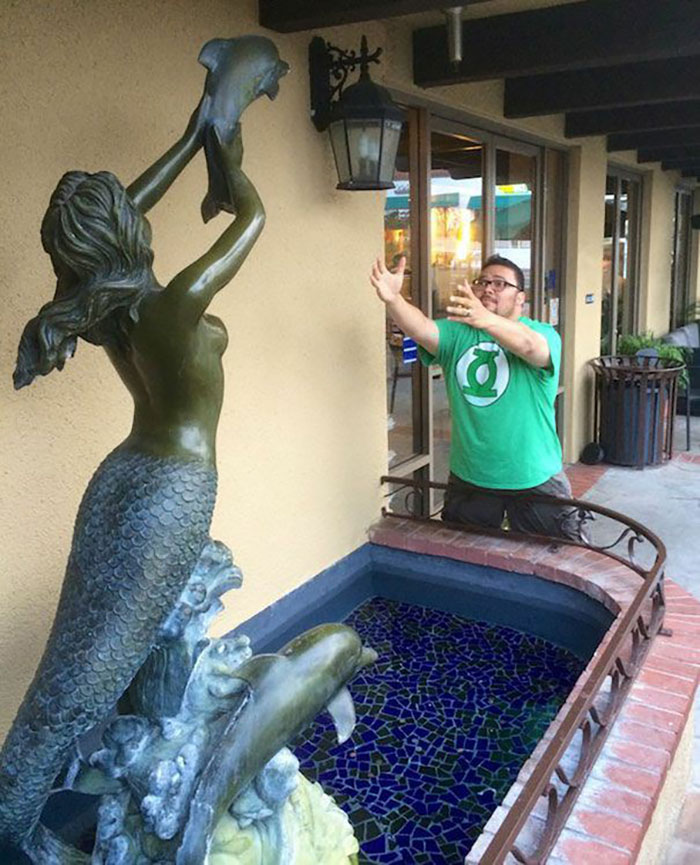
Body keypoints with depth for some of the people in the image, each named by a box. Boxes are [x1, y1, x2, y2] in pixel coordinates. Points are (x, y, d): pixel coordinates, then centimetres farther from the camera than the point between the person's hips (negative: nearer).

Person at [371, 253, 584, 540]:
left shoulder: (543, 334, -9)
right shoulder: (457, 333, 1)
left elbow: (528, 345, -32)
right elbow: (422, 328, -19)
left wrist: (486, 320, -52)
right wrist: (393, 299, -40)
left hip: (534, 479, -3)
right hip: (467, 477, 3)